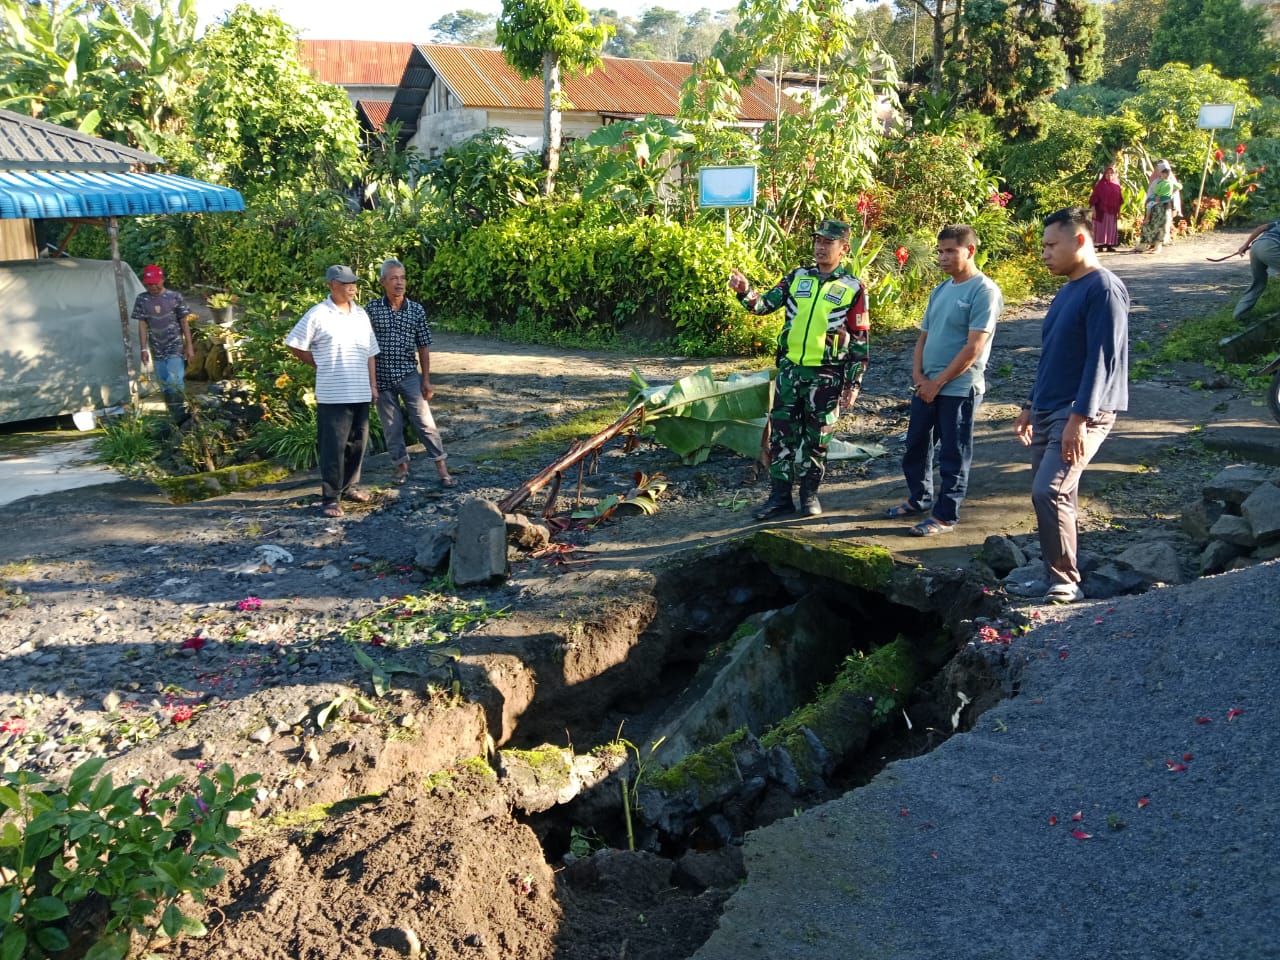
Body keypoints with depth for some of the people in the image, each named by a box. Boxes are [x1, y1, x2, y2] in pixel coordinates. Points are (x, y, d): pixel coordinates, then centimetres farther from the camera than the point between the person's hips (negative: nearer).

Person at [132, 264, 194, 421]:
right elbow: (142, 326, 6)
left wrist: (189, 345, -4)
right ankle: (177, 419, 17)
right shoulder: (142, 300, 2)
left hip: (175, 348, -4)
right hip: (157, 351, 4)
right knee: (165, 388, 8)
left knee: (175, 384, -16)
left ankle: (181, 417, -11)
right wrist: (144, 349, 1)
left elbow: (184, 322, -1)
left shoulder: (175, 297, -4)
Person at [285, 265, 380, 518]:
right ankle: (331, 497, 2)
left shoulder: (361, 314, 10)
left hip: (360, 393, 6)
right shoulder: (318, 314, -7)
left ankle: (350, 486, 28)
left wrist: (373, 384, 11)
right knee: (333, 447, -4)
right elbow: (295, 346, -2)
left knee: (357, 443, 12)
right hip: (332, 395, -6)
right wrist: (320, 365, 1)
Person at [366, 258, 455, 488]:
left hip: (409, 375, 0)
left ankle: (442, 469, 2)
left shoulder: (416, 310, 0)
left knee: (425, 422, -2)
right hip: (381, 377, 0)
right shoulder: (371, 309, -3)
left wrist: (426, 380, 1)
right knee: (392, 426, 8)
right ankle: (402, 466, 22)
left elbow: (423, 347, 4)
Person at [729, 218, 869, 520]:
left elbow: (860, 340, -2)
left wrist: (854, 382, -4)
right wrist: (745, 292, -19)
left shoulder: (853, 288, -2)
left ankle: (809, 493, 22)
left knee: (816, 438, 7)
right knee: (781, 434, 6)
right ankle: (780, 496, 14)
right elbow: (765, 304, 2)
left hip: (826, 376, -3)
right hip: (789, 369, 3)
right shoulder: (797, 277, 8)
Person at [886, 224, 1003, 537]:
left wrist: (937, 383, -16)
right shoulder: (940, 291, 12)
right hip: (925, 386, 8)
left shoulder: (984, 292, -13)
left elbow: (973, 348, -18)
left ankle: (945, 516, 12)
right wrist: (918, 374, -1)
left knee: (953, 455, 3)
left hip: (959, 388, -8)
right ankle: (919, 499, 35)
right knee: (915, 446, 17)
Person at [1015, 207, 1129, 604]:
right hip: (1047, 411, 9)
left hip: (1081, 415, -9)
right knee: (1057, 497, 12)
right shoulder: (1066, 291, 16)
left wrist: (1078, 418, -24)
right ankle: (1052, 575, 20)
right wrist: (1030, 406, 22)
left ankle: (1065, 583, -9)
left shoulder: (1104, 289, -13)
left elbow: (1102, 359, -19)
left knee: (1048, 492, -19)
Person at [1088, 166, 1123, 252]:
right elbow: (1094, 197, -6)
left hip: (1112, 212, 4)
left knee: (1111, 229, 5)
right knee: (1101, 228, -4)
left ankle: (1109, 246, 8)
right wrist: (1093, 210, -13)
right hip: (1101, 211, -4)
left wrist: (1119, 212, 11)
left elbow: (1119, 200, 13)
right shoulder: (1100, 184, -2)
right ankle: (1100, 245, -3)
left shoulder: (1116, 185, 10)